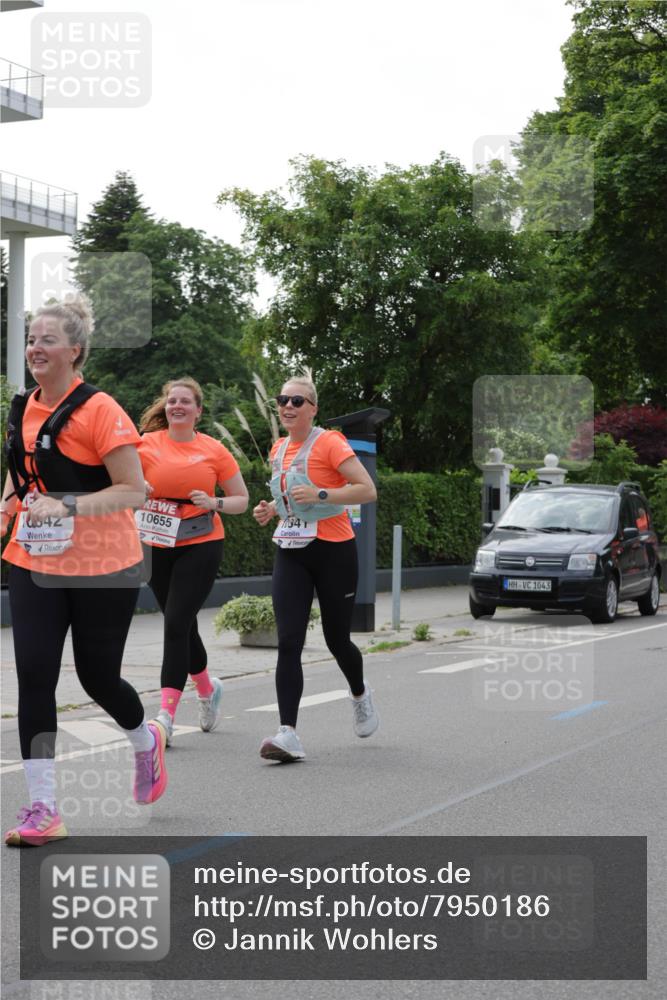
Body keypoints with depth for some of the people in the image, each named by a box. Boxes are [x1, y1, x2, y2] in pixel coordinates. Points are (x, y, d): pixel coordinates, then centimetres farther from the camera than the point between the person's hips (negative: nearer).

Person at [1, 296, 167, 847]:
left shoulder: (100, 410, -15)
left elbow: (134, 490, -16)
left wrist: (66, 507, -26)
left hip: (102, 568, -5)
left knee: (98, 677, 7)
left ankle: (148, 742, 41)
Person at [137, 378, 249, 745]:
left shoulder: (214, 450, 0)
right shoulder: (147, 444, 1)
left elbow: (241, 499, 6)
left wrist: (215, 503, -13)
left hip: (201, 546, -3)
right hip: (158, 546, 3)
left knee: (176, 624, -12)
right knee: (182, 626, 13)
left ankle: (166, 714, -9)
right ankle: (207, 687, 39)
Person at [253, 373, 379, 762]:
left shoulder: (329, 442, -10)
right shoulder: (279, 449, 12)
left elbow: (368, 490, -15)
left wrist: (321, 495, -25)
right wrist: (272, 509, 8)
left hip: (333, 552, -5)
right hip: (291, 554, 5)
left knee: (337, 640, 7)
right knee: (288, 643, -10)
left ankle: (361, 695, 40)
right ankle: (289, 734, -14)